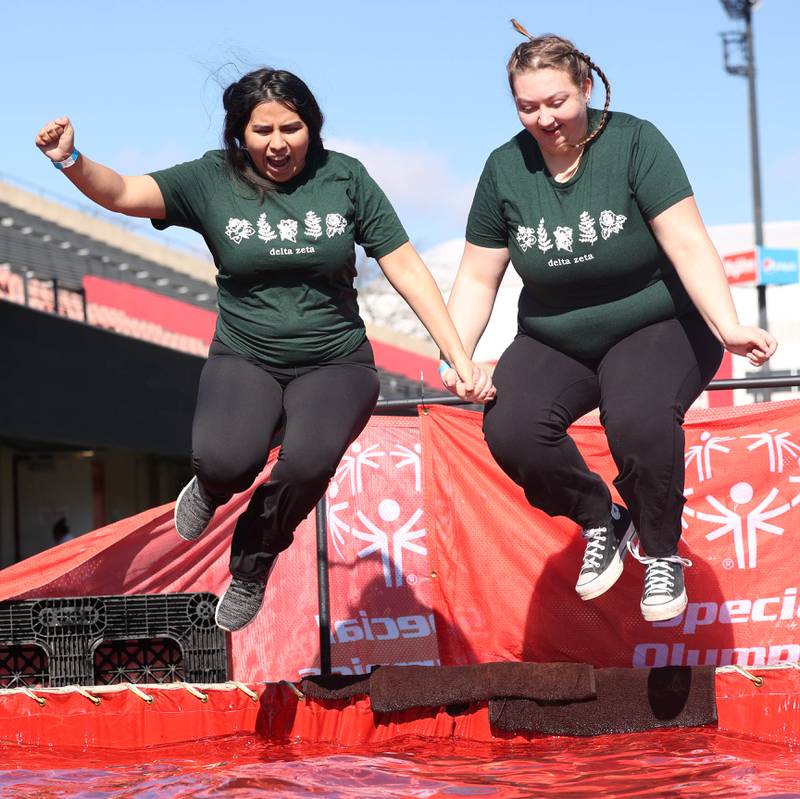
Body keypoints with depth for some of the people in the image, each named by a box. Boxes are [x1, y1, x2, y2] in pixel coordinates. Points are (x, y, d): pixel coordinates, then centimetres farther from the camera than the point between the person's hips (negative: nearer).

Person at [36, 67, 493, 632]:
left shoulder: (343, 177, -1)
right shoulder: (212, 181, -2)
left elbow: (407, 268, -1)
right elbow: (121, 192, -13)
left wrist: (461, 361, -5)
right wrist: (71, 161, -35)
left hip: (335, 363, 0)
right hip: (245, 360, 0)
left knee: (309, 461, -32)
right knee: (226, 460, -32)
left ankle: (252, 564, 2)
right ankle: (213, 490, 12)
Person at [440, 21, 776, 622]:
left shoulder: (633, 143, -14)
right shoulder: (506, 169, -4)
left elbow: (688, 243, -20)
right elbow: (478, 279, 2)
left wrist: (729, 328, -34)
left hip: (656, 328, -3)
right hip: (555, 342, 4)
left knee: (639, 419, -35)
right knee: (509, 427, -26)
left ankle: (661, 552, -7)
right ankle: (600, 522, 2)